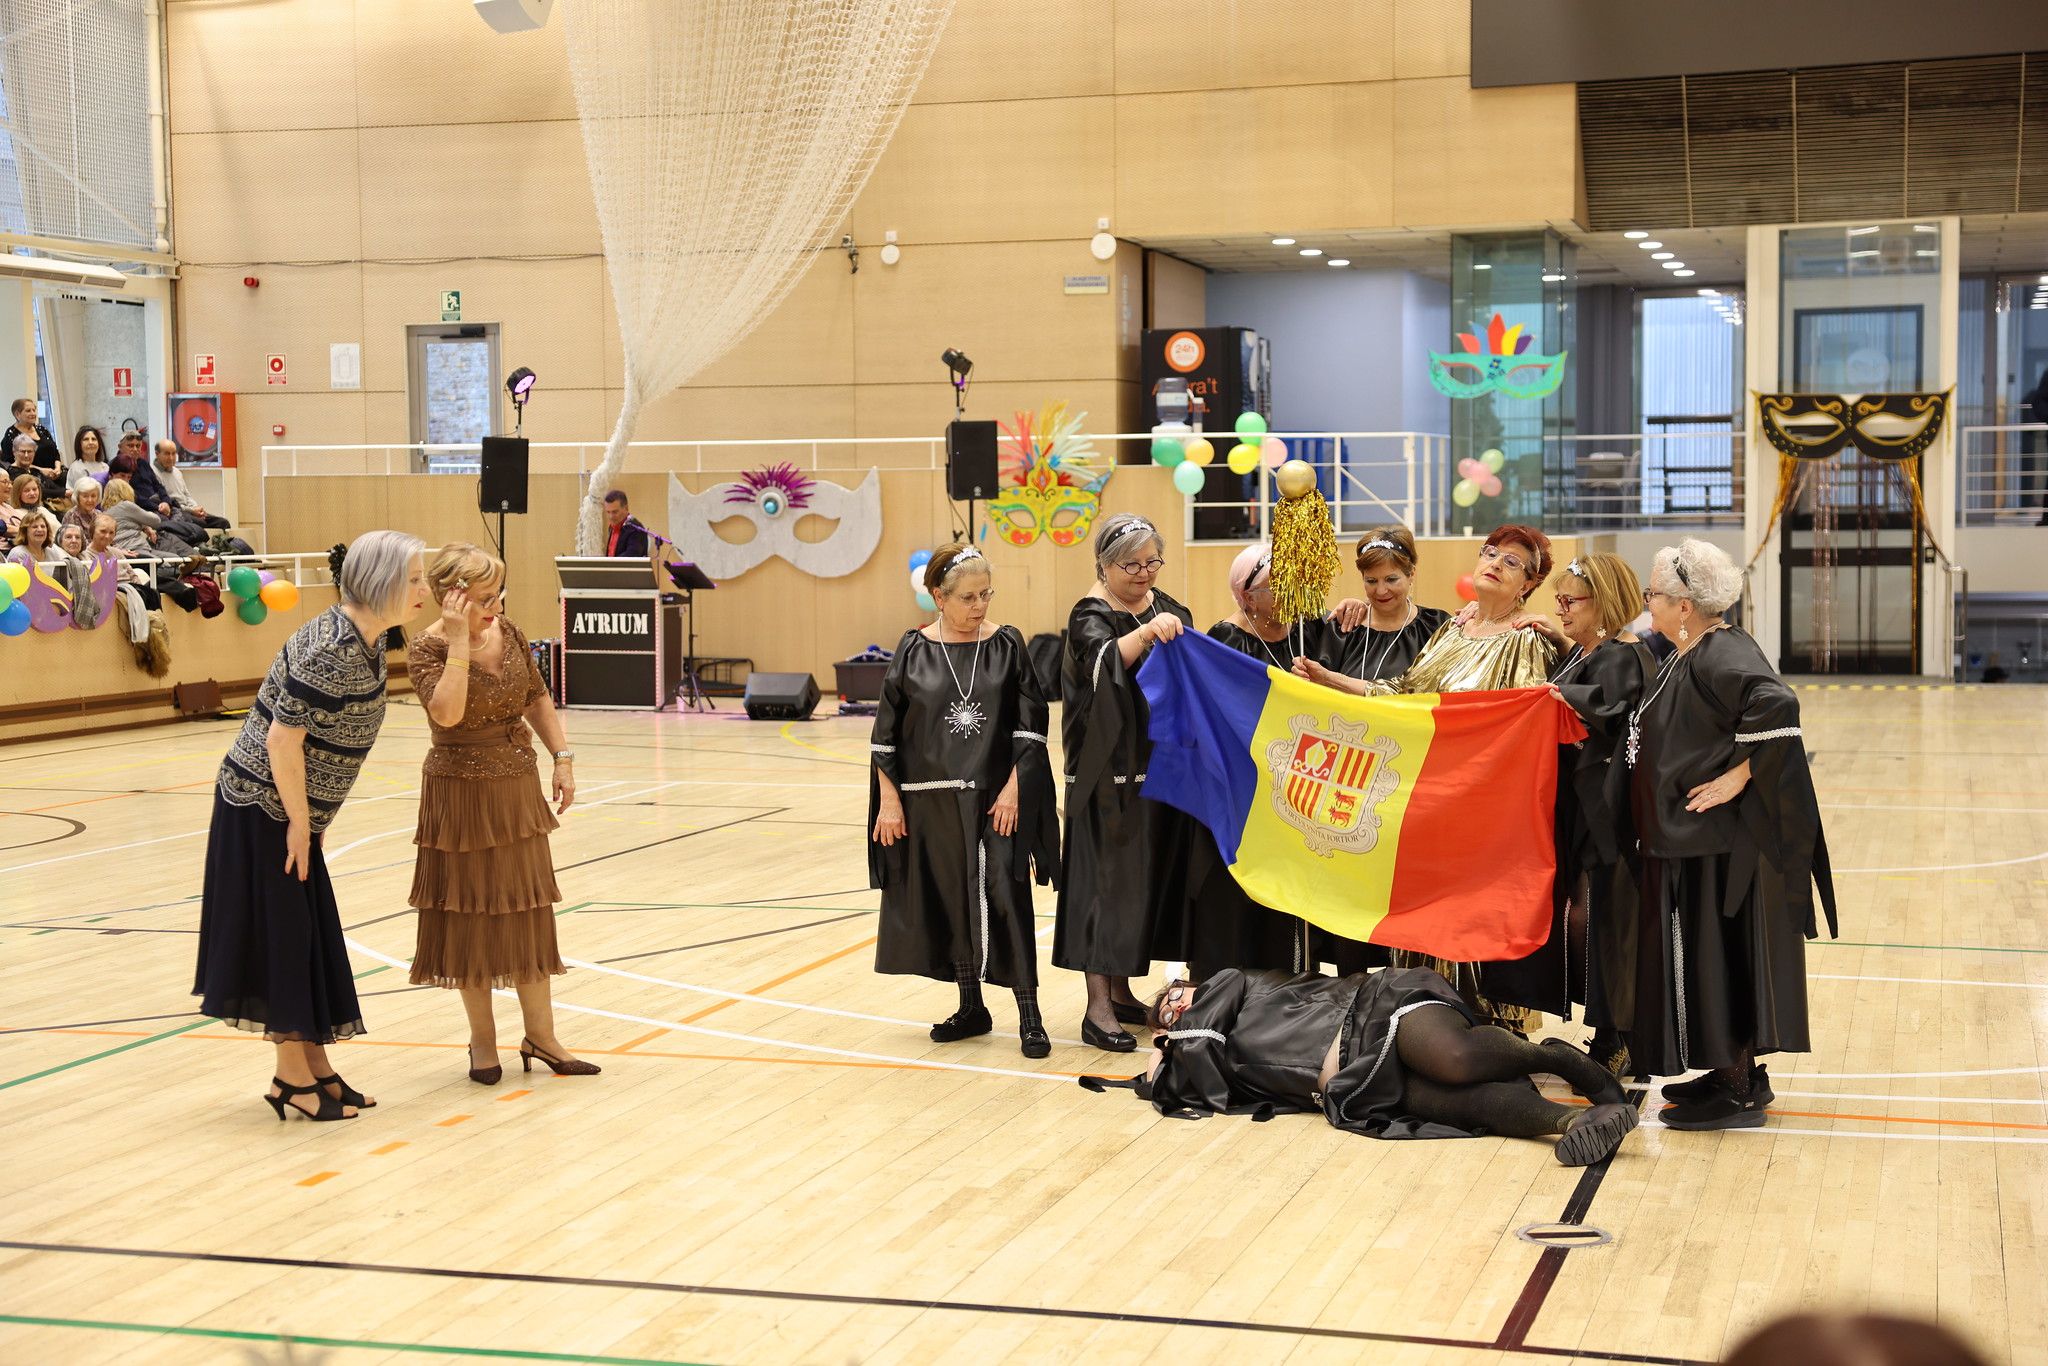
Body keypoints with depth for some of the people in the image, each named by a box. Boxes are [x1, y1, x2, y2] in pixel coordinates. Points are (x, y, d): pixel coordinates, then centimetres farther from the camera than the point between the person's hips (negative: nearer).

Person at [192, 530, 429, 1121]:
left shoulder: (368, 639, 2)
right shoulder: (331, 652, -25)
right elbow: (283, 741, -25)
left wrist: (307, 821, 12)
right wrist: (300, 825, -16)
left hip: (293, 810, 9)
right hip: (264, 807, -9)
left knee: (313, 935, 12)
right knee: (282, 934, -2)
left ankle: (316, 1066, 21)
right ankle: (293, 1078, 7)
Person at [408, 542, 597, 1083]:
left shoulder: (508, 632, 1)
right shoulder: (427, 649, -16)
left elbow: (537, 699, 12)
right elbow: (447, 712, -32)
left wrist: (563, 758, 6)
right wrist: (459, 640, -31)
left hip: (519, 789, 6)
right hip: (461, 792, -6)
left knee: (529, 912, 11)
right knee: (471, 917, 4)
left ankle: (540, 1036, 20)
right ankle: (483, 1042, 18)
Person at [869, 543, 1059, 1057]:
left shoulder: (1006, 645, -1)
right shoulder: (914, 650, 0)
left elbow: (1029, 725, -1)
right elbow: (887, 731, 3)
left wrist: (1013, 789, -8)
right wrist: (889, 799, 0)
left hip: (994, 798, -1)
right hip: (931, 798, 1)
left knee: (1005, 898, -7)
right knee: (946, 902, 8)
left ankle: (1029, 1016, -1)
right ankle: (971, 1008, 22)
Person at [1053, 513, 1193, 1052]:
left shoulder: (1168, 608, 12)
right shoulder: (1090, 616, -8)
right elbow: (1105, 664, -29)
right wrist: (1147, 631, -44)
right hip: (1111, 774, -7)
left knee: (1152, 876, 10)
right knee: (1111, 879, -6)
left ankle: (1122, 992, 23)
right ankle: (1098, 1007, -1)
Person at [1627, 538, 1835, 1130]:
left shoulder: (1720, 655, -19)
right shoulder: (1690, 655, 12)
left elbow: (1777, 705, -34)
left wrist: (1738, 776, -27)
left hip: (1714, 843, -10)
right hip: (1686, 838, 10)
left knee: (1715, 959, -2)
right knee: (1701, 957, 15)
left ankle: (1738, 1092, 7)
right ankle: (1736, 1074, 25)